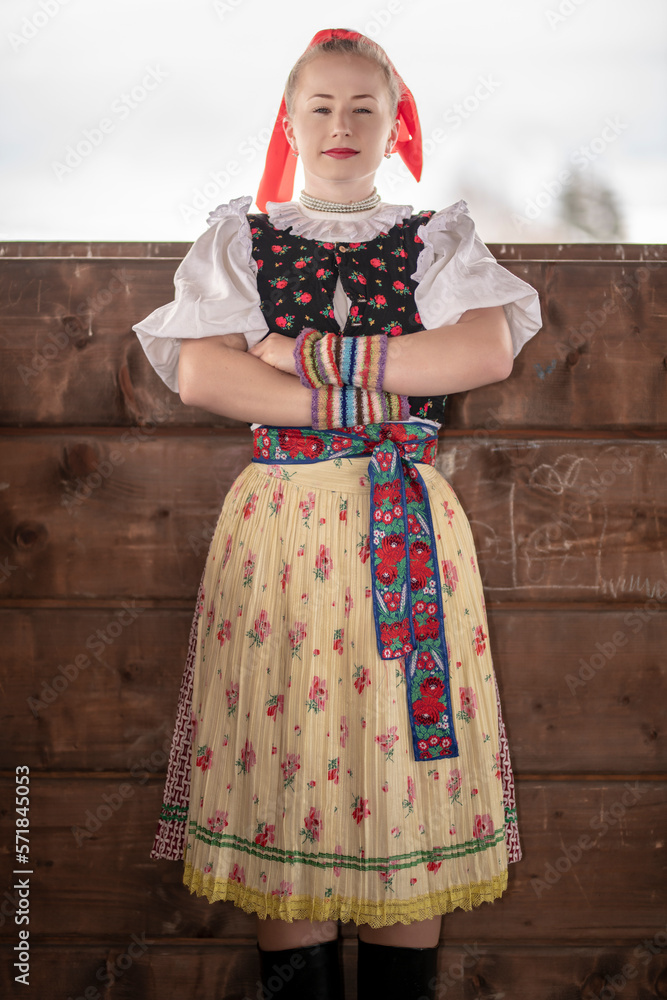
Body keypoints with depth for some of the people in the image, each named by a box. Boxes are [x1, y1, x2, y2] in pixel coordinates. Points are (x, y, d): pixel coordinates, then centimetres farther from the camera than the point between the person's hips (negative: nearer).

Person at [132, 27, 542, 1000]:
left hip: (411, 522, 0)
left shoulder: (440, 240, 13)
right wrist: (367, 401, -10)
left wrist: (317, 355, -11)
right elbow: (200, 374, -3)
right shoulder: (241, 237, 12)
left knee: (410, 756, 0)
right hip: (279, 512, 0)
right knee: (280, 748, -2)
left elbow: (489, 348, -5)